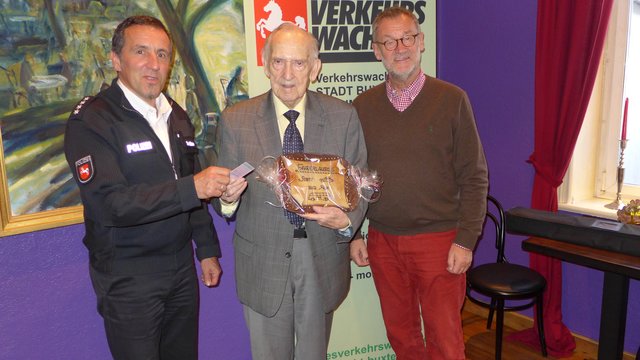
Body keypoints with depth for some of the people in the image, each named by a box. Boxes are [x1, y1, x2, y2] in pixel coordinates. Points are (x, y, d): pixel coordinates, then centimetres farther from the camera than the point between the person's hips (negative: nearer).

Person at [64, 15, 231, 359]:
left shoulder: (177, 116, 9)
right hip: (128, 276, -6)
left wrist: (207, 249, 15)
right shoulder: (91, 120, -13)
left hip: (182, 266, 6)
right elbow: (110, 204, -23)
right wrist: (191, 188, -30)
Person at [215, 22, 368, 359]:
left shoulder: (343, 116, -3)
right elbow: (225, 200, -1)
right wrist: (227, 198, -24)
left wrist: (346, 219, -20)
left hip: (323, 258, 1)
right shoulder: (235, 120, -5)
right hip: (263, 261, -1)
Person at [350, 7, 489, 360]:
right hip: (381, 241, 3)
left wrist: (465, 240, -9)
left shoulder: (452, 99, -4)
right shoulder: (362, 106, 3)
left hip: (439, 240, -2)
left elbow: (473, 177, -4)